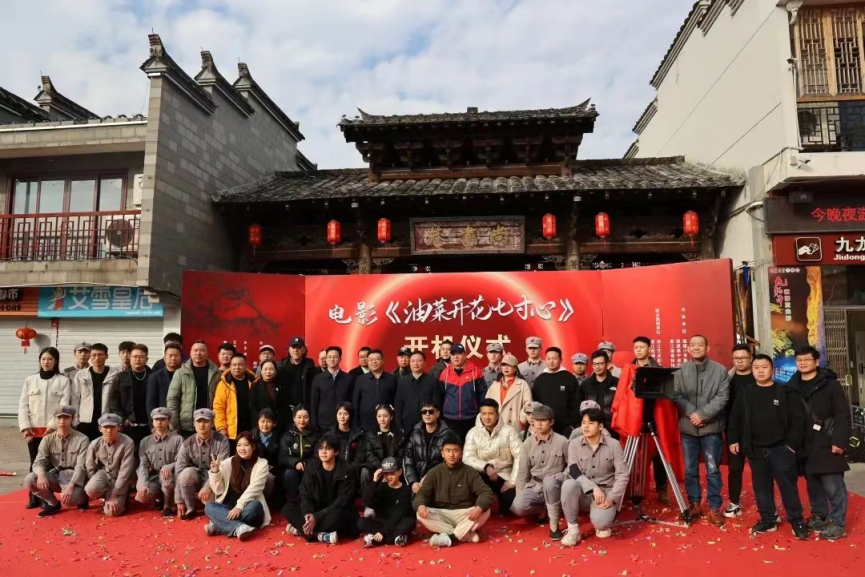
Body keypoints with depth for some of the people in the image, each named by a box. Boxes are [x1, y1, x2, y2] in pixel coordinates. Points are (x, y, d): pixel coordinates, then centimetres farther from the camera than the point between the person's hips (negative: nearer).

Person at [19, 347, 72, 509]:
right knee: (35, 463, 8)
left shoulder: (63, 381, 1)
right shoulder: (30, 380, 10)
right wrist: (25, 426, -4)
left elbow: (64, 406, -6)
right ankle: (34, 497, 17)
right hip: (33, 430, 3)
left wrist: (52, 425, -15)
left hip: (53, 429, -3)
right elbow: (23, 405, 6)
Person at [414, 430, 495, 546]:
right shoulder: (434, 473, 2)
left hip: (464, 514, -1)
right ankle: (466, 535, -26)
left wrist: (479, 508, -34)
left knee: (485, 512, -28)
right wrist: (420, 505, -29)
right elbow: (422, 493, -4)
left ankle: (449, 537, -27)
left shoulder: (470, 472, -2)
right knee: (421, 515, -27)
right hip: (441, 515, 1)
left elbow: (486, 492, -11)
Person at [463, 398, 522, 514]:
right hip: (483, 474, 1)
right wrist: (486, 467, -28)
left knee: (512, 501, -25)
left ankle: (503, 513, 14)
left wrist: (512, 480, -17)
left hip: (504, 475, -1)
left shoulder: (508, 431, -8)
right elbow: (467, 458, -12)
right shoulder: (473, 433, -4)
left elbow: (520, 456, -12)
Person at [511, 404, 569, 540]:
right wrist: (519, 495, -3)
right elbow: (523, 472, 2)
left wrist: (561, 477, -17)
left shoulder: (562, 441, -6)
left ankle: (554, 524, -22)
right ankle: (542, 510, 7)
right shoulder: (527, 443, 1)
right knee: (518, 507, -27)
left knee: (549, 480, -39)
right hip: (534, 486, 3)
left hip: (554, 486, -2)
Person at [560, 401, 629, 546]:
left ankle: (602, 524, 9)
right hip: (584, 492, 2)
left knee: (600, 521, -32)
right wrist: (593, 488, -26)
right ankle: (573, 529, -16)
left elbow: (622, 475, -9)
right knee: (569, 484, -34)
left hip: (606, 491, -1)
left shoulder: (614, 444, -6)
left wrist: (611, 498, -20)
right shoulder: (574, 444, -4)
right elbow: (574, 472, -12)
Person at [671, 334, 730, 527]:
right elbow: (676, 396, -2)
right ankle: (694, 504, 24)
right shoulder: (680, 371, 4)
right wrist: (692, 413, -16)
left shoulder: (720, 371, -2)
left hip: (711, 428, -2)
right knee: (690, 470, 10)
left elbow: (722, 397, -9)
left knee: (713, 470, 3)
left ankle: (714, 508, 16)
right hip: (688, 428, 2)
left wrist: (703, 414, -16)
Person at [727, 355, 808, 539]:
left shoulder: (786, 392, -3)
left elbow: (798, 419, -5)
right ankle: (767, 520, 23)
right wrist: (733, 440, 6)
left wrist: (792, 443, -9)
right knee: (761, 487, 11)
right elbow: (735, 419, 11)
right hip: (756, 450, 3)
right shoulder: (745, 393, 6)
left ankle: (797, 521, 16)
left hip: (781, 449, -3)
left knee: (788, 486, 2)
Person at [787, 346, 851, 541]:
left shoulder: (830, 384, -5)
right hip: (805, 445, 5)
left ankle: (838, 523, 8)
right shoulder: (792, 386, 8)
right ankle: (819, 516, 27)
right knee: (813, 484, 14)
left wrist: (839, 440, -15)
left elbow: (843, 414, -9)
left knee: (832, 485, -2)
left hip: (827, 444, -5)